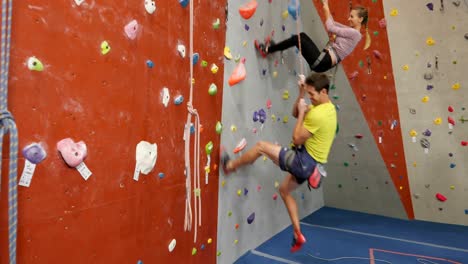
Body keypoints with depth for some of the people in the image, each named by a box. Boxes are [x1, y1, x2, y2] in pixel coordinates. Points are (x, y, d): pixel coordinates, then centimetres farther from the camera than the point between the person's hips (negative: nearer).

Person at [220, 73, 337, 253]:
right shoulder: (329, 108, 10)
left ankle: (230, 166, 15)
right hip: (310, 162, 10)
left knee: (261, 146, -7)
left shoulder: (318, 114, -23)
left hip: (304, 161, -10)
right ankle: (298, 235, 29)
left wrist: (302, 112, -13)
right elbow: (295, 113, 16)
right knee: (284, 190, 24)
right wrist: (301, 93, 4)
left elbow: (297, 140, -18)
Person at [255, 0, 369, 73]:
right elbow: (333, 24, 22)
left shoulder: (354, 33, -9)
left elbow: (330, 28, -9)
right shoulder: (351, 31, 18)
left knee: (296, 39, -10)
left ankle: (267, 50, -1)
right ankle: (273, 47, 19)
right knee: (302, 35, 14)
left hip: (322, 62, -9)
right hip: (323, 60, 9)